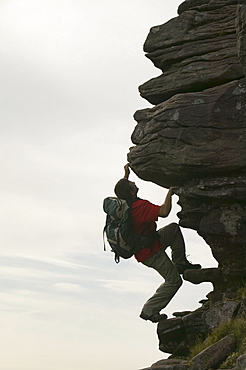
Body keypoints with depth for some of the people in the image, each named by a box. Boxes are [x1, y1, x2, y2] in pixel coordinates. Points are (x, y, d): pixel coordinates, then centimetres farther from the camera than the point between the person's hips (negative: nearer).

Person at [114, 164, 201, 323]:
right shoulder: (140, 206, -31)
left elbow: (121, 189, 22)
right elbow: (164, 212, -39)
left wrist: (126, 174, 21)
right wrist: (170, 193, -26)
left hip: (145, 243, 10)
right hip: (151, 253, -10)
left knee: (174, 228, 21)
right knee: (174, 281, -1)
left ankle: (179, 263, 20)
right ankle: (149, 310, 5)